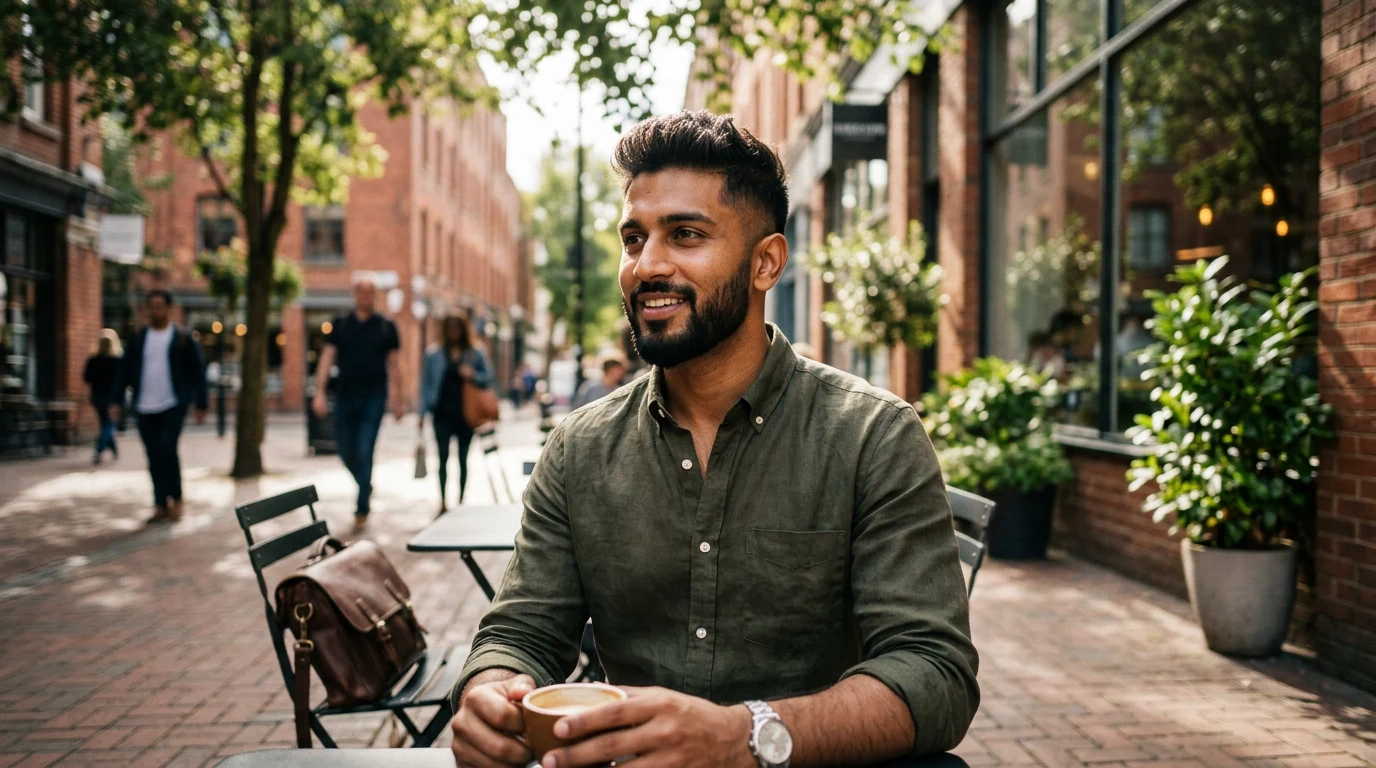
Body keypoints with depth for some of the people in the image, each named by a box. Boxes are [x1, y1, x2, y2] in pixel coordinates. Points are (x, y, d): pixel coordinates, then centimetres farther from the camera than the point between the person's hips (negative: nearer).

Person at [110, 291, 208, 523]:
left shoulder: (183, 338, 0)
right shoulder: (138, 337, 9)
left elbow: (197, 371, 2)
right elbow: (125, 370, 9)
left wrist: (201, 404, -1)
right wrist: (115, 400, 2)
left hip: (173, 405, -3)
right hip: (145, 408, 4)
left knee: (167, 449, -17)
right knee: (154, 457, 5)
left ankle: (176, 499, 1)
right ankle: (161, 505, 13)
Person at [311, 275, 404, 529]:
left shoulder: (386, 327, 3)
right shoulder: (340, 324, 5)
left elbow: (392, 364, 6)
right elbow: (327, 357, 2)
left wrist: (396, 400, 4)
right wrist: (320, 392, -7)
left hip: (373, 398, -2)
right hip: (345, 396, 2)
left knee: (364, 452, -7)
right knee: (345, 450, 8)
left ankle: (362, 509, 2)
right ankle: (366, 488, 36)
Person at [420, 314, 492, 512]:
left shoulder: (475, 355, 6)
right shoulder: (435, 356, 5)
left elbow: (488, 378, 7)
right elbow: (426, 383, 5)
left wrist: (473, 375, -14)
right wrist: (424, 411, -2)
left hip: (466, 414, 1)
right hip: (443, 413, -1)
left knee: (463, 458, 7)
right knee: (443, 457, -5)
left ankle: (461, 502, 14)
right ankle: (443, 502, -4)